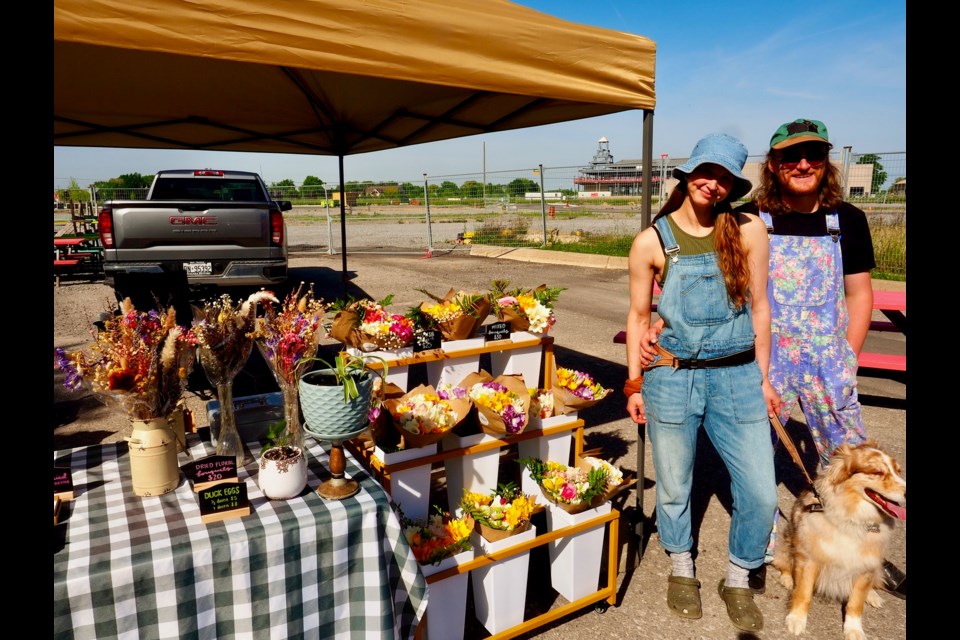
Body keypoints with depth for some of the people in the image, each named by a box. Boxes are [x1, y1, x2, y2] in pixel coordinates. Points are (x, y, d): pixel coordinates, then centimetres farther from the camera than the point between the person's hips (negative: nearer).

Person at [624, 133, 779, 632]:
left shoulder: (749, 231, -1)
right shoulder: (651, 241, -4)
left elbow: (759, 307, 5)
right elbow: (638, 316, 2)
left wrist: (764, 377, 7)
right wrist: (634, 385, 1)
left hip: (737, 377, 2)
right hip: (672, 379, -1)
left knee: (760, 493, 5)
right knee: (674, 487, 13)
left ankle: (738, 580, 32)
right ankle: (681, 570, 40)